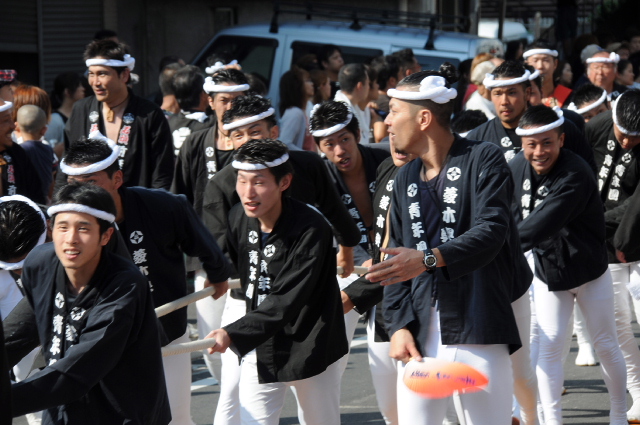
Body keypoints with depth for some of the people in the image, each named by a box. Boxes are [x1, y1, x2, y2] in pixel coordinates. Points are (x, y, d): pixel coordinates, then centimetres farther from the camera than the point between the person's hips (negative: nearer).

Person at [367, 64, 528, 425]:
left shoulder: (483, 159, -4)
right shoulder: (405, 180, 16)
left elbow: (491, 232, -19)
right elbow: (397, 260, 14)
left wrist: (429, 259, -34)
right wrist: (399, 326, -1)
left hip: (478, 331, -5)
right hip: (420, 333, 5)